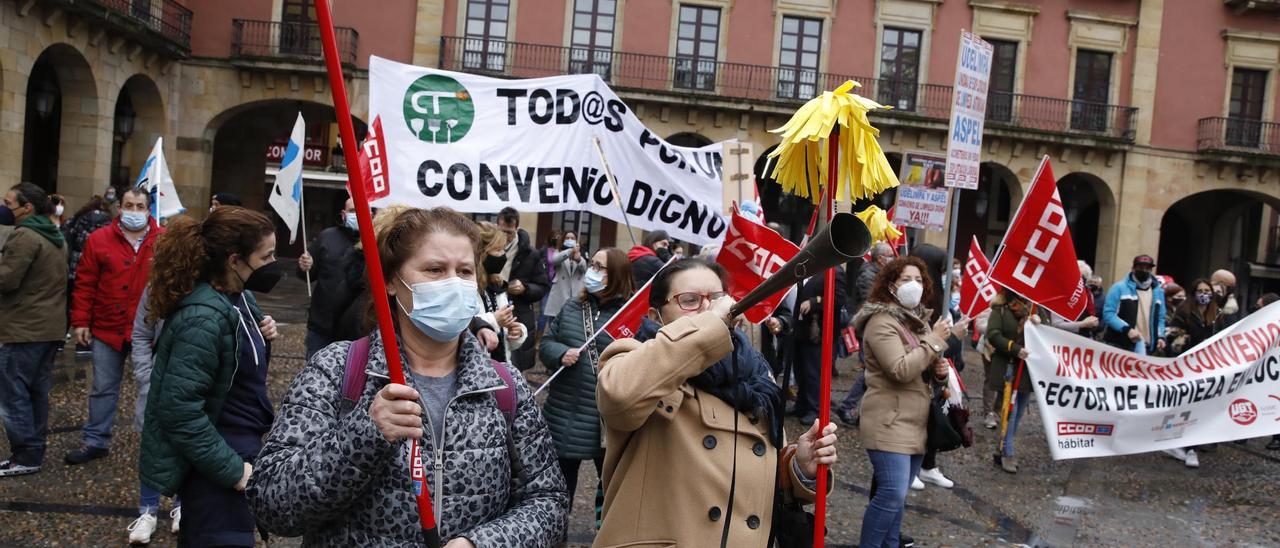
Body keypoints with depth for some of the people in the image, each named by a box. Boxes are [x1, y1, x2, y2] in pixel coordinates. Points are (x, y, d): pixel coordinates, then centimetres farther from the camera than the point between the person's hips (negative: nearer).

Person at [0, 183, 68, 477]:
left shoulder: (24, 235, -15)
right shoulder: (55, 236, 16)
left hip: (25, 329, -9)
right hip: (51, 326, 9)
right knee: (37, 391, 13)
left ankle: (24, 457, 0)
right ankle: (35, 452, 18)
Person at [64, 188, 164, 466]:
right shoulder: (99, 240, 0)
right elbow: (85, 284, 1)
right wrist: (80, 321, -2)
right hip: (107, 328, 1)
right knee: (103, 388, 11)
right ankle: (96, 441, 24)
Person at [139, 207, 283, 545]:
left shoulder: (238, 298, 2)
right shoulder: (205, 318, -25)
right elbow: (178, 409, -28)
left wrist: (261, 339, -4)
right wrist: (233, 470, -23)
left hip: (236, 448, 9)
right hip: (213, 466, -9)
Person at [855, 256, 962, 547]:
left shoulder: (917, 319, 15)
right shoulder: (882, 322, -13)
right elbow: (901, 370, -24)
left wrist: (940, 369, 3)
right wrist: (935, 340, -18)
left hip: (915, 423, 9)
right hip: (890, 423, -9)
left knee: (897, 495, 13)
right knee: (892, 495, -15)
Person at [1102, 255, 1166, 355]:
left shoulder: (1158, 291, 15)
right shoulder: (1120, 288, -2)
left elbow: (1160, 318, 21)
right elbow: (1108, 313, -8)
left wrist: (1160, 336, 4)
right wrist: (1127, 329, -20)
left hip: (1145, 348, 5)